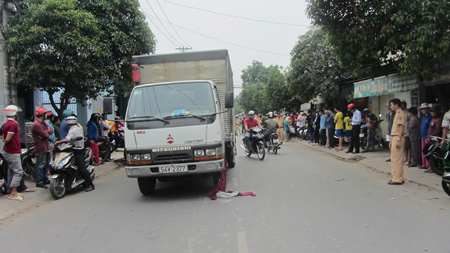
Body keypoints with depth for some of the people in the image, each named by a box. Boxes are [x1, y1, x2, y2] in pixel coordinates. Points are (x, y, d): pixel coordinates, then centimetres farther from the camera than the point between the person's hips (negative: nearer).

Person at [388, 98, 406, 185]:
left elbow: (401, 127, -20)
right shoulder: (397, 113, 20)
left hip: (398, 138, -10)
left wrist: (398, 139, -25)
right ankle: (400, 178, 19)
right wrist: (392, 140, 22)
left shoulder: (400, 113, -12)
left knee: (396, 159, -9)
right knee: (397, 159, 13)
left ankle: (397, 179, -6)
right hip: (395, 137, 10)